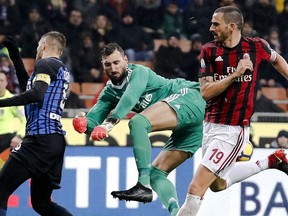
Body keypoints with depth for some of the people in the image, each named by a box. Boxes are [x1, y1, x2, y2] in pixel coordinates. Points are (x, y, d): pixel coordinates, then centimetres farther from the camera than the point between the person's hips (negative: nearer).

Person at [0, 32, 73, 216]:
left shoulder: (46, 64, -3)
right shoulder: (63, 71, 24)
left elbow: (36, 94, -20)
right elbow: (29, 87, 36)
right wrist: (16, 57, 35)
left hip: (40, 138, -9)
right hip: (56, 140, 9)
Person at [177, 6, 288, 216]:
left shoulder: (257, 47, -7)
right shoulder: (209, 51, -2)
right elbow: (205, 92, -9)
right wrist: (235, 75, -19)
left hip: (234, 129, -6)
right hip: (211, 125, 6)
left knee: (196, 188, -12)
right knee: (218, 184, 23)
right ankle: (270, 162, 35)